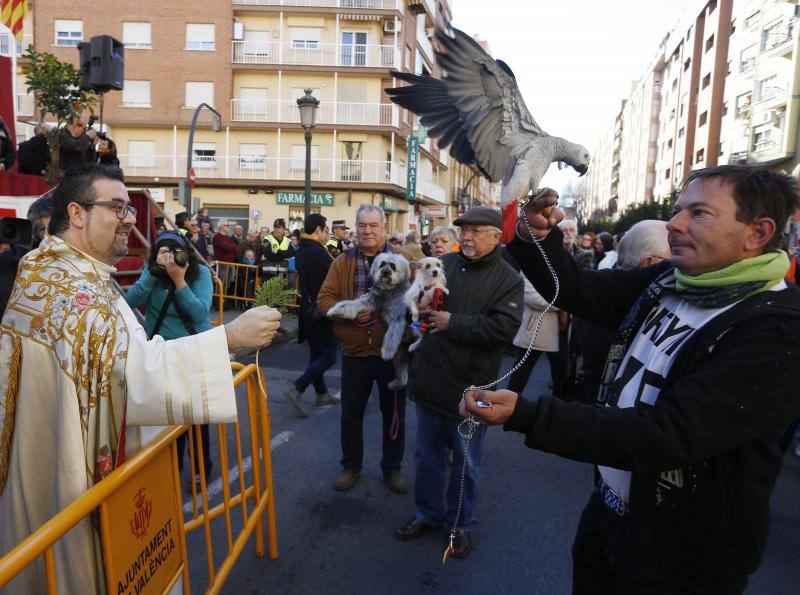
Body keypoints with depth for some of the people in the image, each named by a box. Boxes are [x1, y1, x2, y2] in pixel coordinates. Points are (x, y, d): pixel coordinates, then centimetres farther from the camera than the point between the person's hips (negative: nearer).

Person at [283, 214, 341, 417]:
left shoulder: (301, 250, 9)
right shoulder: (317, 252, -20)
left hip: (308, 308, 10)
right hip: (321, 311, -10)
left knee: (317, 353, 17)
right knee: (328, 356, -3)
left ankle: (322, 394, 27)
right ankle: (296, 390, -7)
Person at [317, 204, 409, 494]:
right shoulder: (342, 262, 2)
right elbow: (323, 299, -2)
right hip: (355, 351, 1)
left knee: (394, 413, 13)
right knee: (351, 412, 15)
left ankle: (392, 467, 34)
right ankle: (351, 465, 35)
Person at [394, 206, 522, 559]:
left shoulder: (507, 279, -8)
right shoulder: (443, 263, 4)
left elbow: (504, 328, -22)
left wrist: (453, 323, -20)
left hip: (469, 386, -4)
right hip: (429, 379, 4)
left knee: (465, 463, 14)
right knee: (428, 456, 20)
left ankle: (460, 523, 35)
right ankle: (427, 513, 40)